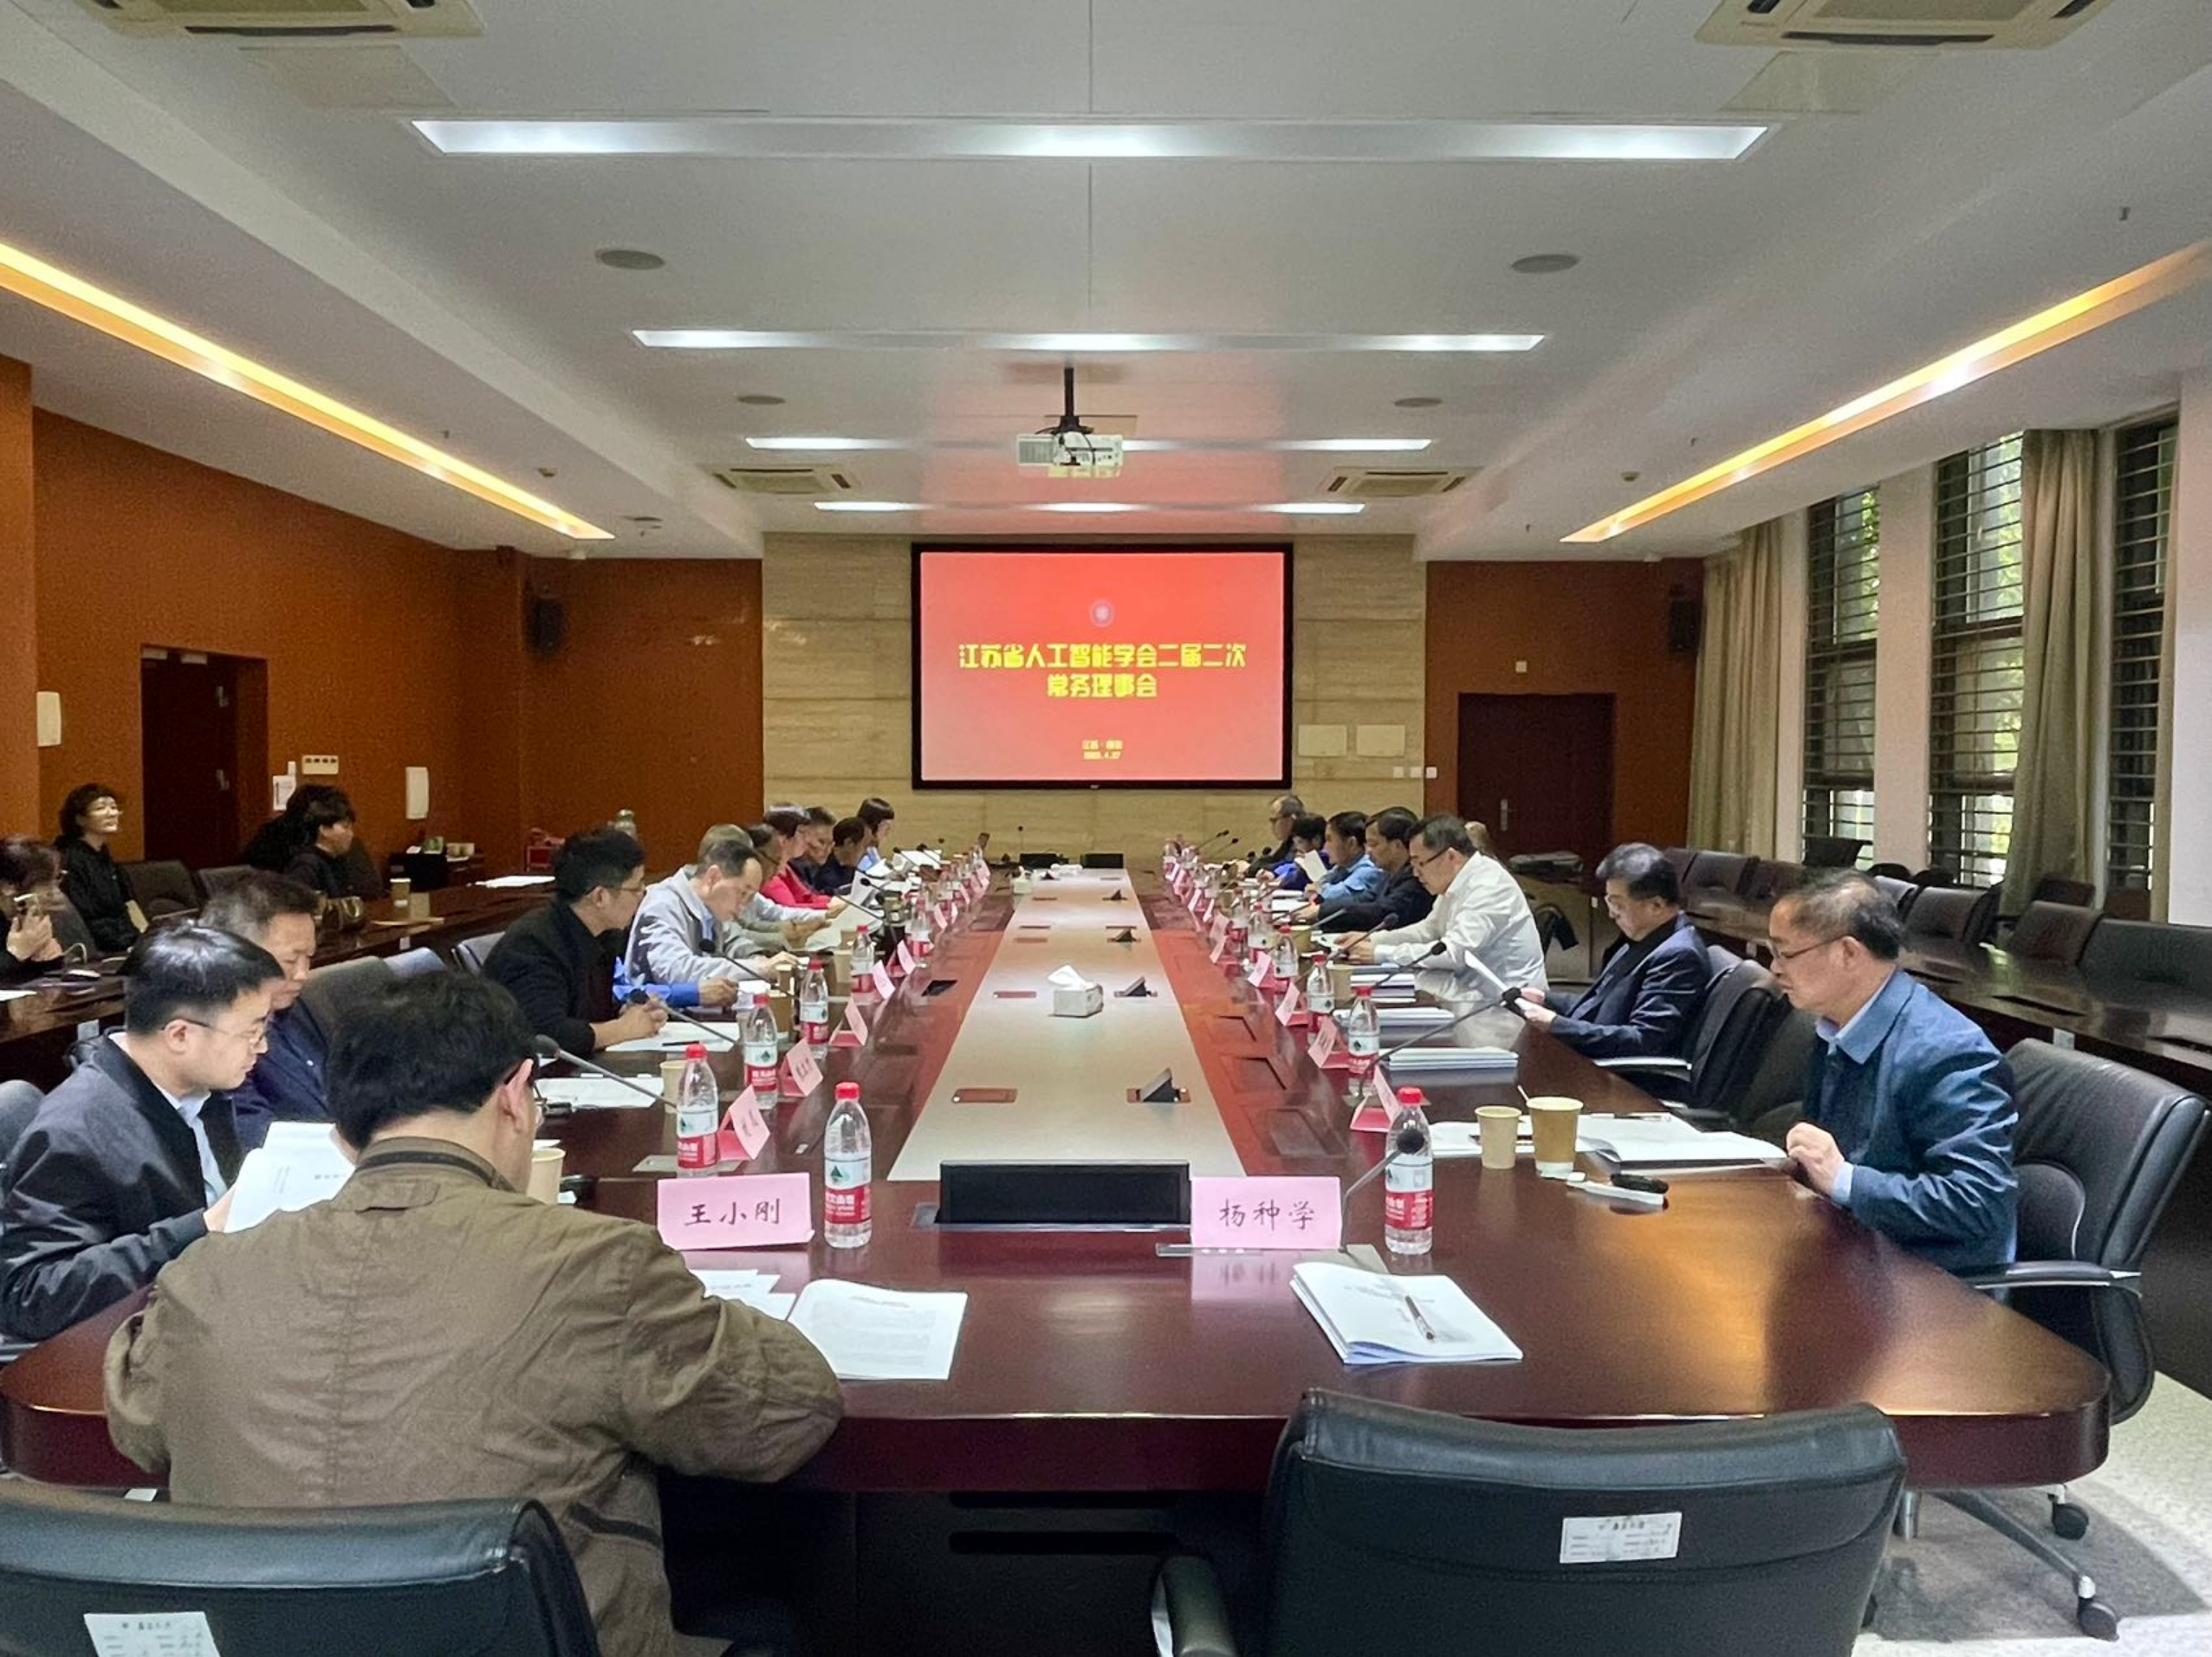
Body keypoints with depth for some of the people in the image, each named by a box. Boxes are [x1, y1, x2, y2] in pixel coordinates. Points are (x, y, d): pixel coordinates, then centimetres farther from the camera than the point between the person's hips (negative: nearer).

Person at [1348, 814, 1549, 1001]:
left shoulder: (1489, 887, -22)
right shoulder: (1458, 882, 5)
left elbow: (1453, 953, -28)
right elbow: (1429, 930, 18)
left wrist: (1381, 954, -21)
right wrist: (1372, 940, 5)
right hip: (1476, 987, 9)